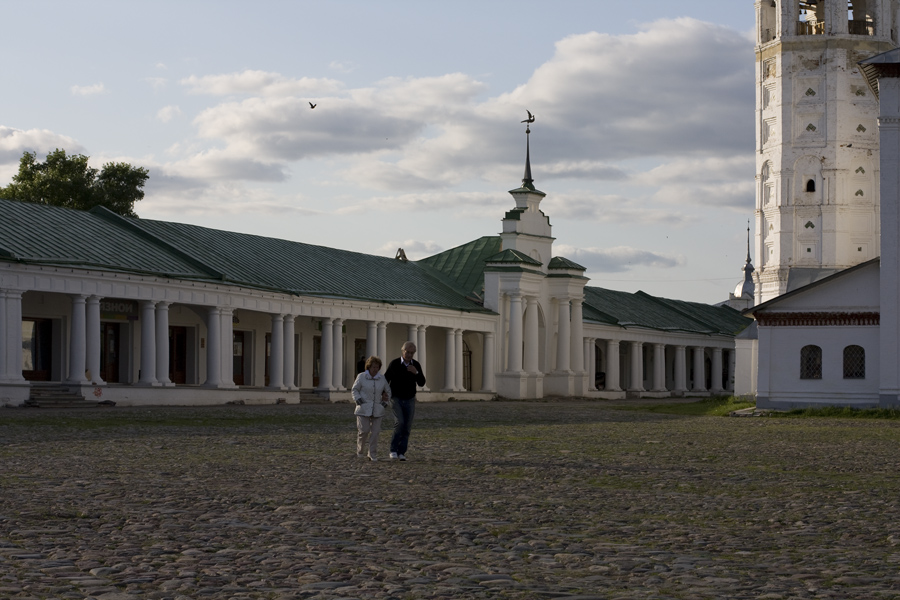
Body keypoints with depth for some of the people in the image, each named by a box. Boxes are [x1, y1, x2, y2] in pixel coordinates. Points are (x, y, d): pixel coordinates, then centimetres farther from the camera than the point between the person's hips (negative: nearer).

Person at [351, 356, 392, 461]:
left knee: (375, 432, -1)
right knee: (364, 431, -7)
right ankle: (360, 450, 17)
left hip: (377, 410, 2)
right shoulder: (361, 377, -3)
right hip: (364, 409, -2)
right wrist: (359, 400, -8)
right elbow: (354, 390, 5)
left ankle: (373, 455, 6)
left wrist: (384, 402, 5)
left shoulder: (382, 378, 4)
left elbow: (388, 391, 17)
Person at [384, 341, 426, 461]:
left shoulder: (416, 365, -3)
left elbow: (421, 383, -5)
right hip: (396, 399, -3)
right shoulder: (394, 364, -12)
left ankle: (401, 452, 6)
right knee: (399, 422, -21)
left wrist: (416, 372, -23)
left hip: (409, 400, 3)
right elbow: (385, 380, -3)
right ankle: (393, 450, -9)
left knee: (407, 427, -2)